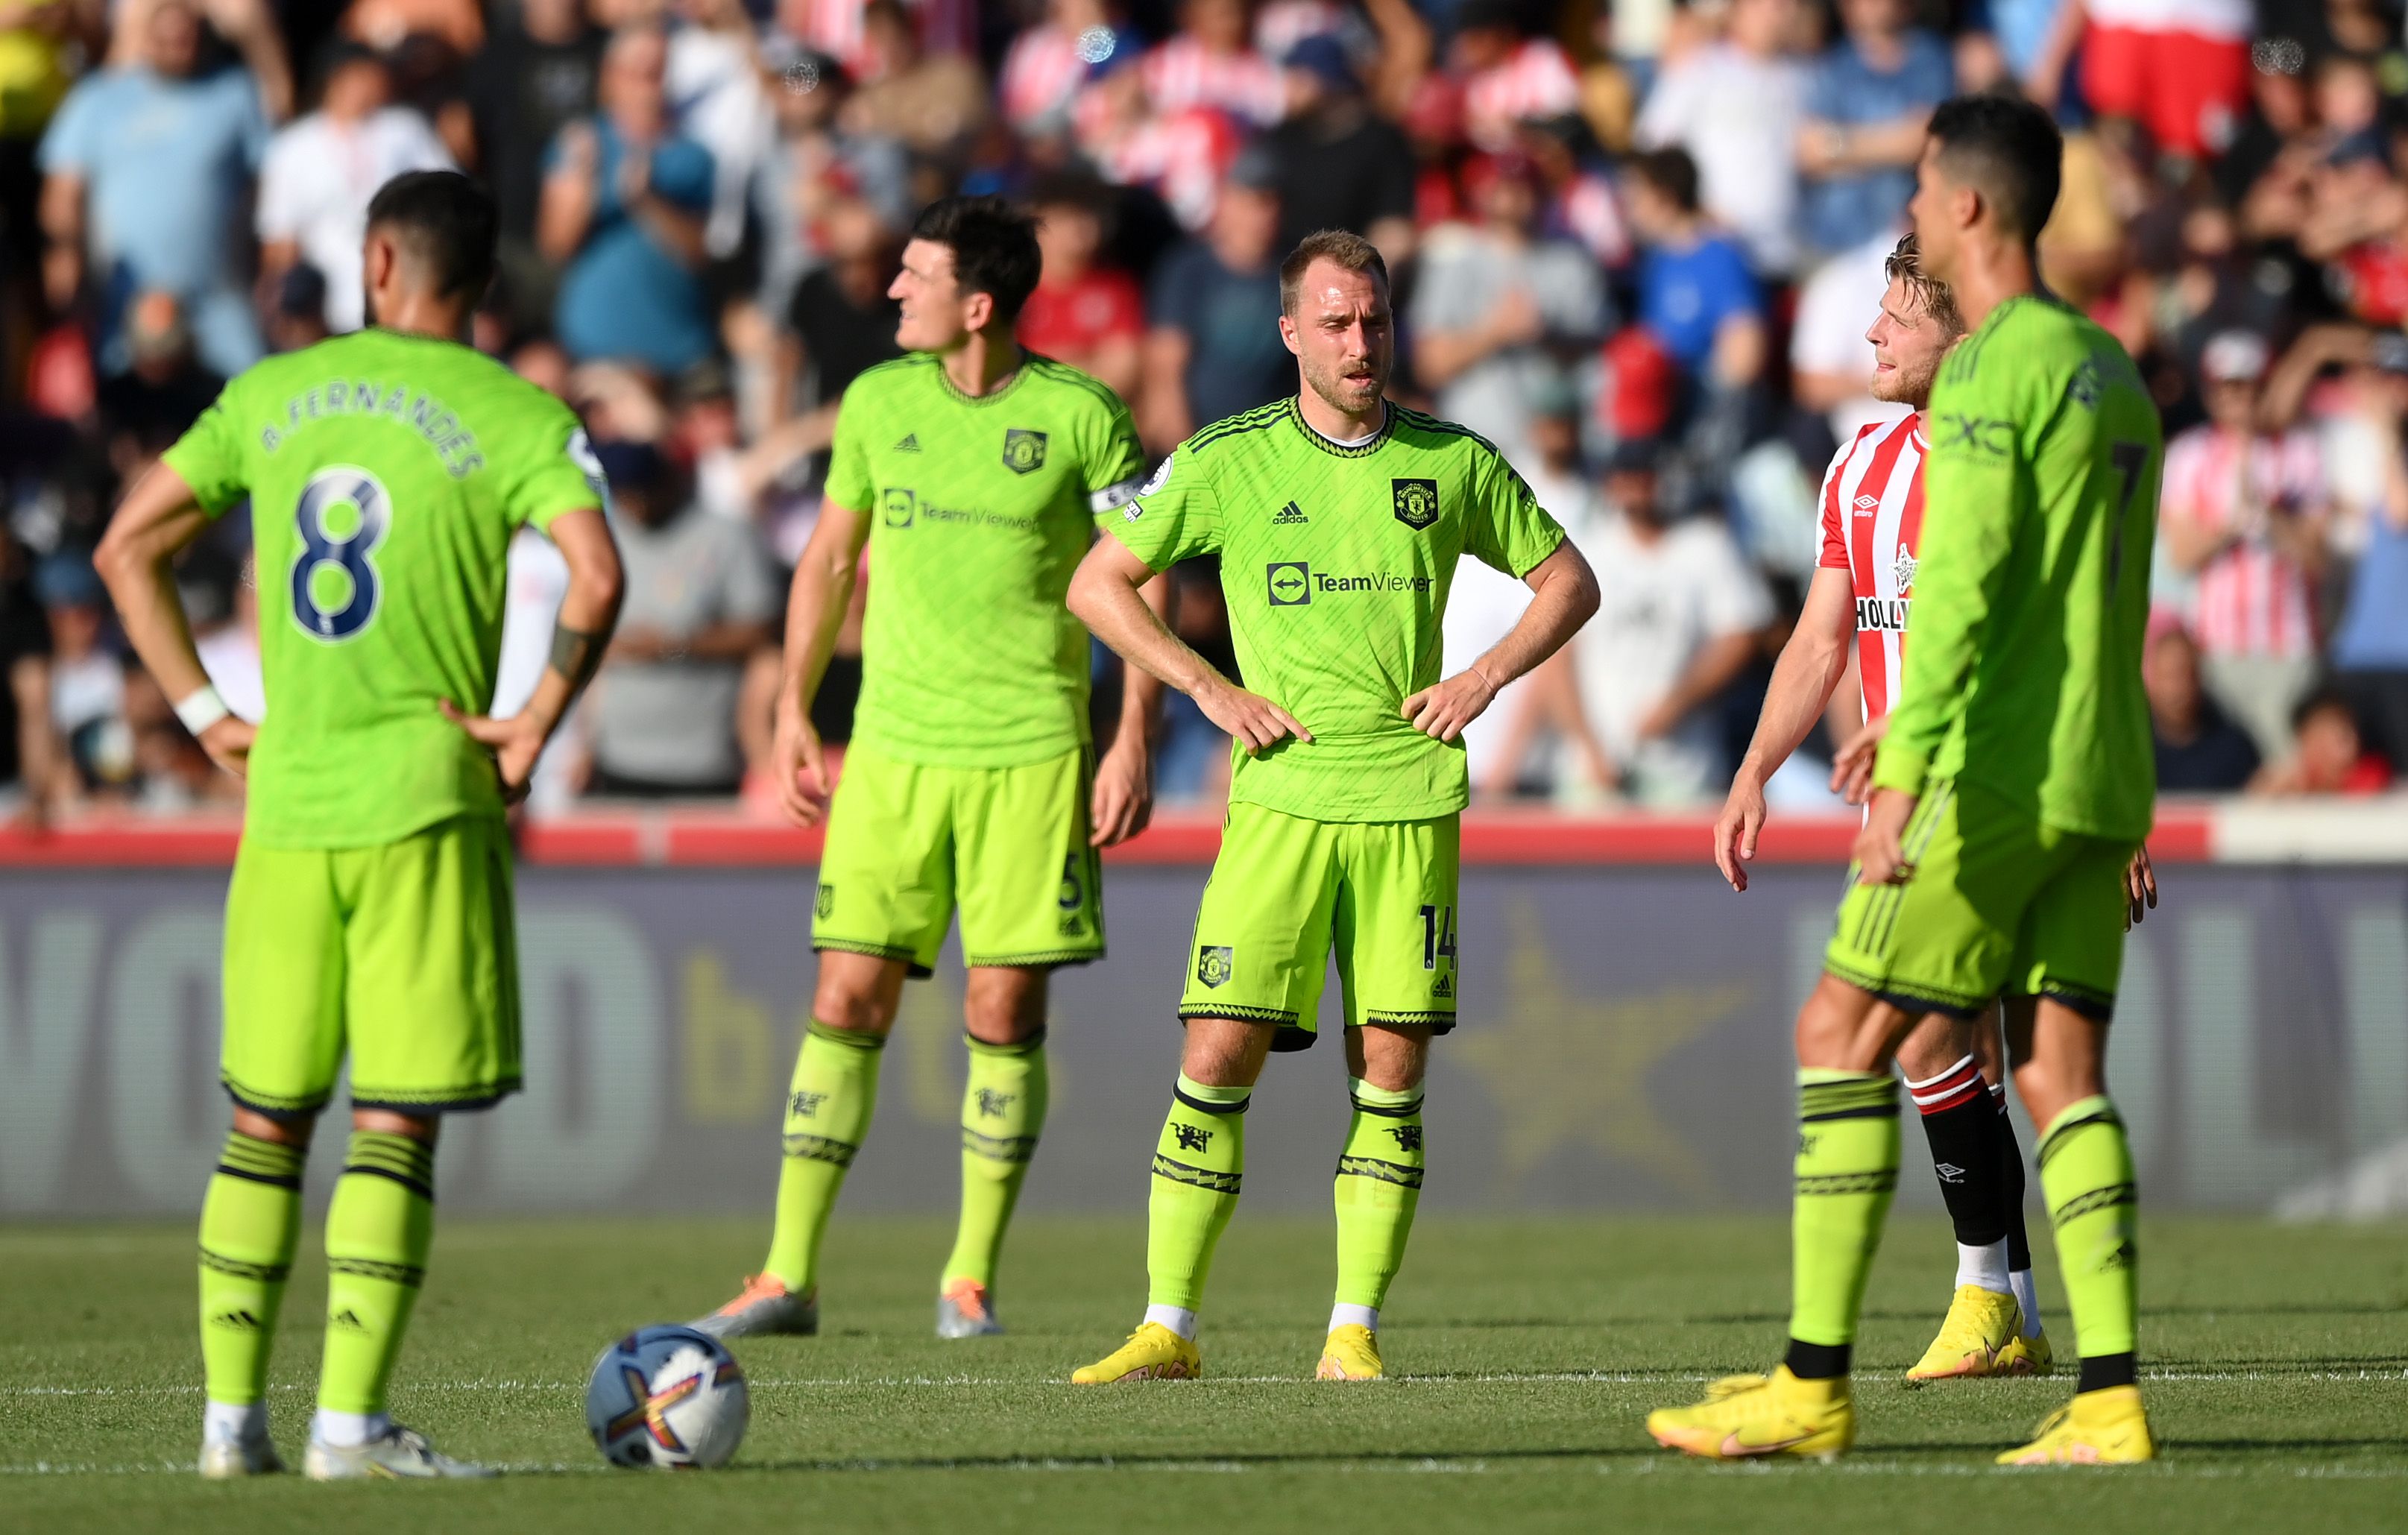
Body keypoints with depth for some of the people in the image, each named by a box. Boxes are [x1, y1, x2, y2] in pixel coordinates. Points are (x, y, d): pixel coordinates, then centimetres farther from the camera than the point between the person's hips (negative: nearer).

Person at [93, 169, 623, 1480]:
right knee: (395, 1128, -1)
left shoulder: (271, 396, 9)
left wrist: (206, 716, 10)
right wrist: (535, 726, -9)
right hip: (425, 803, -3)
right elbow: (595, 577, -19)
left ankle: (232, 1418, 9)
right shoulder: (514, 416, -2)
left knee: (263, 1118, 11)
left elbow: (128, 549, 9)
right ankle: (350, 1423, -6)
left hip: (282, 801, 3)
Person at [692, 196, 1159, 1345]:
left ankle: (971, 1278, 10)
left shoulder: (1080, 416, -5)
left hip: (1034, 752, -2)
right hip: (894, 747, 2)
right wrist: (792, 713, 11)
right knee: (848, 998, -2)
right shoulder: (878, 402, 5)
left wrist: (1133, 742, -7)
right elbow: (830, 561, 16)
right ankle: (788, 1277, 1)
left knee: (1005, 1010, -2)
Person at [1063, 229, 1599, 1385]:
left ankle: (1355, 1333, 5)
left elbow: (1567, 578, 18)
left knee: (1392, 1066, -1)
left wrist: (1486, 674, 2)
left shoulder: (1453, 463, 7)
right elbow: (1098, 583, 9)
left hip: (1410, 798, 1)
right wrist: (1210, 690, -1)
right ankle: (1167, 1328, -2)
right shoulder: (1227, 462, 2)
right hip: (1280, 799, -1)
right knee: (1219, 1054, -8)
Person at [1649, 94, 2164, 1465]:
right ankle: (2110, 1400, -8)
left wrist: (1907, 765, -27)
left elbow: (1962, 583, -21)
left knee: (1844, 1034, -2)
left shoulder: (1992, 370, -11)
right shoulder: (2114, 373, 18)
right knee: (2063, 1068, 4)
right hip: (2102, 781, 8)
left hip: (1997, 774, -8)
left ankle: (1814, 1386, -4)